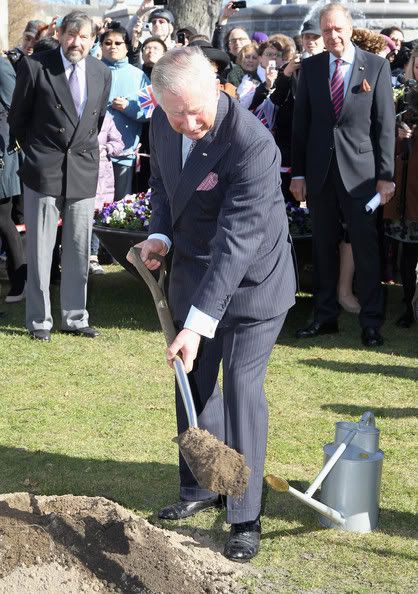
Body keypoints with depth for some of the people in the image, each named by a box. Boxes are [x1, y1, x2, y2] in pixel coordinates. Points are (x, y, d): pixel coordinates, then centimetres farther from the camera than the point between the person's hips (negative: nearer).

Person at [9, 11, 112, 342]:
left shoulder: (102, 74, 5)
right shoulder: (35, 67, -6)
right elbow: (17, 118, 3)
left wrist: (84, 151, 14)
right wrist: (36, 152, 7)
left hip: (84, 173, 3)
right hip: (44, 172, -3)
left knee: (79, 251, 8)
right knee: (40, 250, 1)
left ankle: (74, 317, 19)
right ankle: (39, 321, 10)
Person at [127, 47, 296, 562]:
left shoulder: (251, 144, -31)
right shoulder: (162, 124, -8)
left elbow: (237, 240, -34)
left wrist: (198, 324, -38)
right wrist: (159, 234, -5)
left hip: (251, 279, -7)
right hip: (193, 270, 7)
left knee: (242, 389, -7)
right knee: (194, 382, 14)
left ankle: (246, 518, 2)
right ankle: (201, 487, 32)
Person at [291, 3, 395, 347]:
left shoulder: (376, 66, -1)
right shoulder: (311, 67, 6)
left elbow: (386, 123, -2)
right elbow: (301, 122, 8)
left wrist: (386, 175, -6)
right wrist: (297, 172, 4)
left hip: (360, 169, -3)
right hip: (320, 170, 3)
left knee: (365, 247, -1)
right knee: (323, 247, 9)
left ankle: (371, 322, 6)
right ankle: (325, 316, 18)